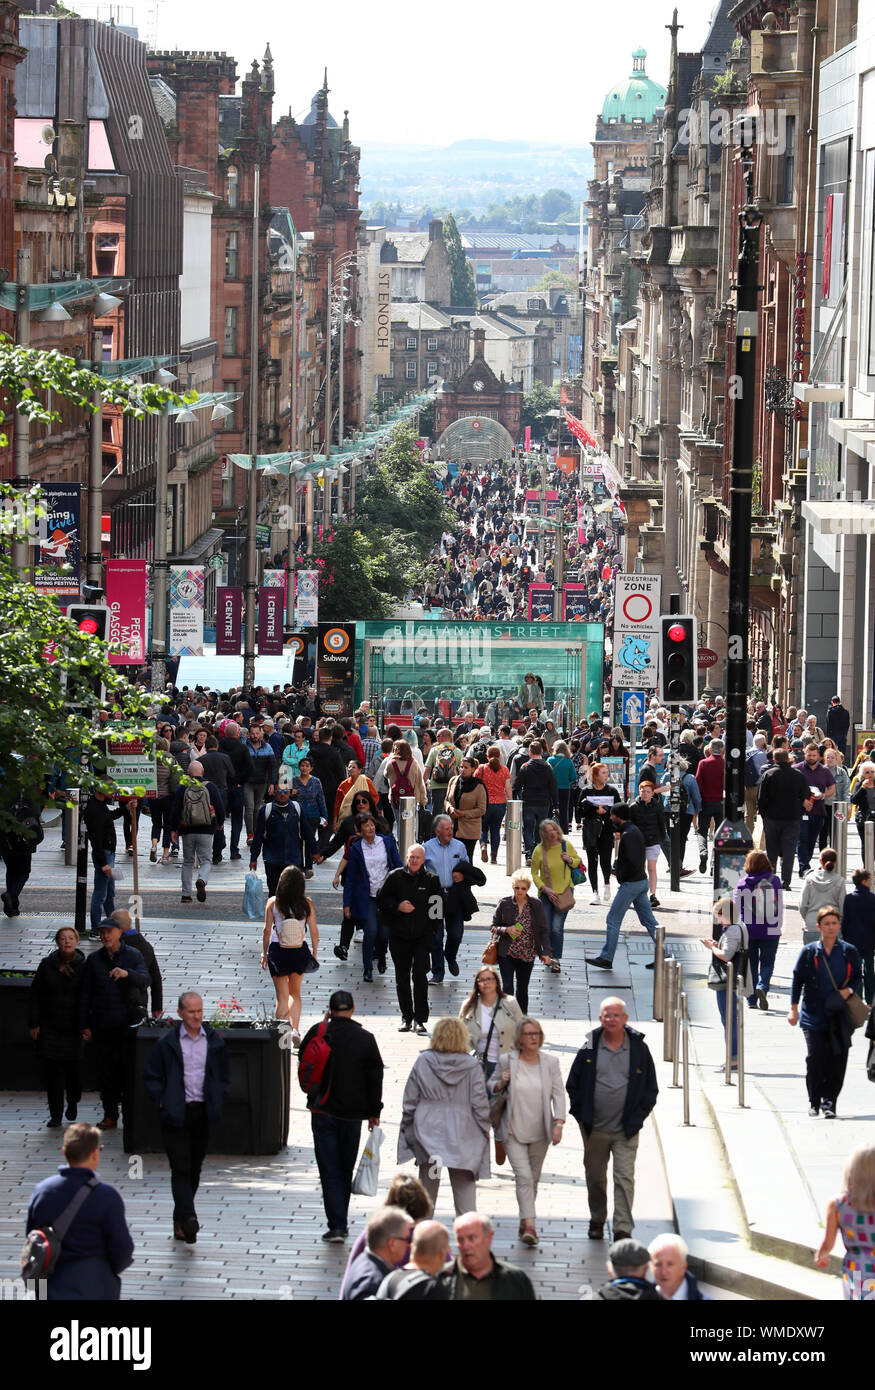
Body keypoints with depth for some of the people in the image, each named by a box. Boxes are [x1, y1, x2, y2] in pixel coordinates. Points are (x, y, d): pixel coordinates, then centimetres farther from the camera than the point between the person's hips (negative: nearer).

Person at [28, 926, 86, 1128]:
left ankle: (73, 1102, 31)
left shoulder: (83, 967, -1)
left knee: (74, 1067, 1)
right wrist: (33, 1023, 1)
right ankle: (55, 1115, 4)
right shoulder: (47, 965, 3)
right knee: (53, 1070, -3)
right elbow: (34, 995, 6)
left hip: (74, 1027, -1)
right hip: (50, 1026, 1)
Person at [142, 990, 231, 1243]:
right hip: (175, 1116, -3)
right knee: (181, 1169, -11)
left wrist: (217, 1102, 5)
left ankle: (180, 1222, 20)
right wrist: (162, 1102, -7)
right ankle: (188, 1219, -20)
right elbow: (150, 1076, 3)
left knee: (194, 1169, 9)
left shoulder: (214, 1040, 5)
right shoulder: (167, 1042, -3)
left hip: (203, 1114, 3)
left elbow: (225, 1075, 15)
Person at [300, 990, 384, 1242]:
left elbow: (303, 1056, 13)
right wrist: (374, 1111, 9)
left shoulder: (319, 1033, -6)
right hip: (352, 1114, 1)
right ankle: (341, 1223, 22)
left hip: (323, 1113, -1)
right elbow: (375, 1077, -1)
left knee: (330, 1171, 0)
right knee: (345, 1170, 15)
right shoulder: (365, 1039, -4)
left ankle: (336, 1226, -9)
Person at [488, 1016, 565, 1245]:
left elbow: (558, 1094, -1)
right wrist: (501, 1084, -13)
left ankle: (524, 1222, 26)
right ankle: (530, 1225, -19)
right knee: (524, 1177, -14)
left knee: (533, 1178, 11)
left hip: (540, 1131, 3)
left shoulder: (550, 1063, 0)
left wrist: (559, 1123, -12)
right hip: (514, 1131, -3)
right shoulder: (507, 1061, -4)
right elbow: (492, 1085, 11)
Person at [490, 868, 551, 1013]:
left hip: (527, 955, 2)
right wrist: (506, 930, -18)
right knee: (508, 987, -12)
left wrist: (546, 952, -8)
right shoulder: (504, 903, -4)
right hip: (507, 954, -2)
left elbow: (543, 931, 2)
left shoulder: (535, 905, -1)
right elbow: (494, 927, 3)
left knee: (522, 989, 11)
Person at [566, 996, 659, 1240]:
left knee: (625, 1178, -9)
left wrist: (638, 1117, -1)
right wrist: (581, 1114, 1)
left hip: (626, 1129, -2)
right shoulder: (590, 1047, 1)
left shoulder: (639, 1048, 0)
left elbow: (651, 1089, 8)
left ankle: (623, 1228, -10)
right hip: (594, 1128, 2)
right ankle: (597, 1221, 29)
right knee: (595, 1177, 11)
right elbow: (572, 1084, 8)